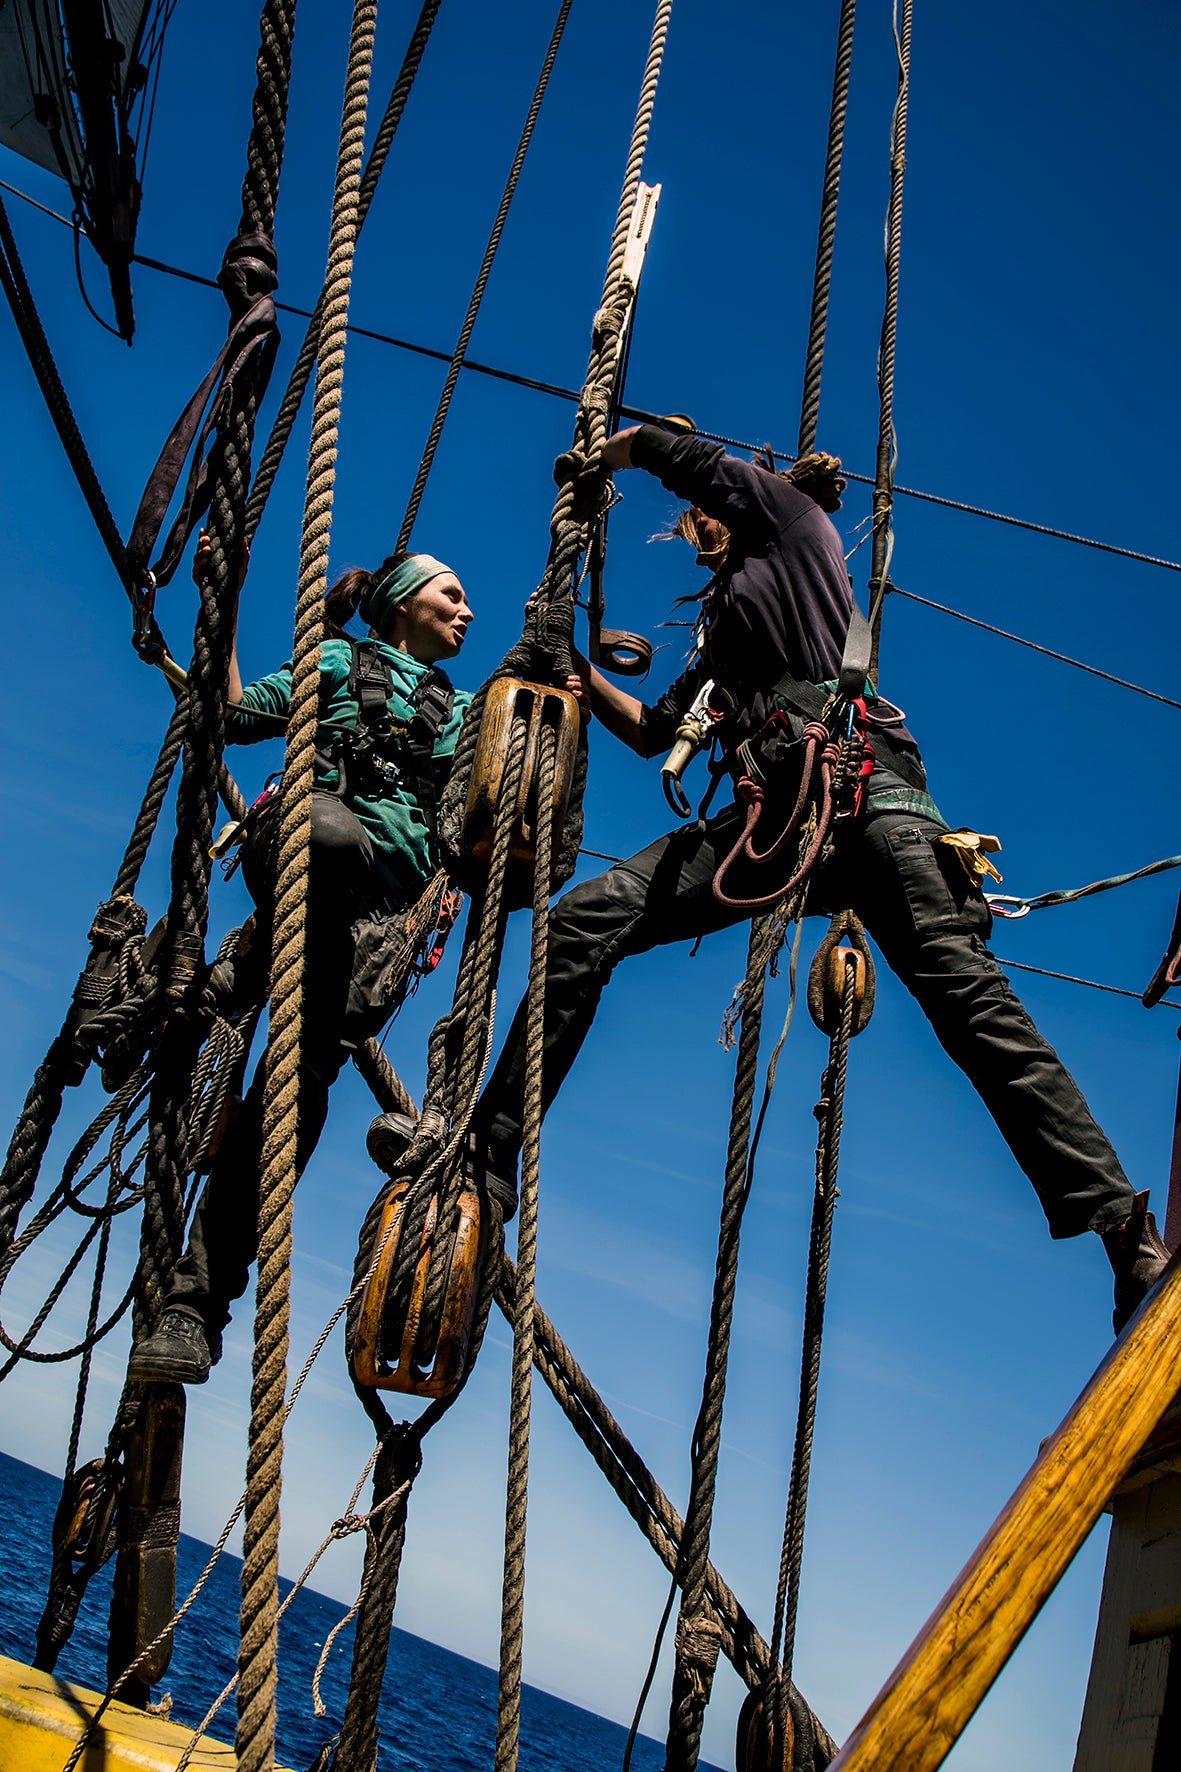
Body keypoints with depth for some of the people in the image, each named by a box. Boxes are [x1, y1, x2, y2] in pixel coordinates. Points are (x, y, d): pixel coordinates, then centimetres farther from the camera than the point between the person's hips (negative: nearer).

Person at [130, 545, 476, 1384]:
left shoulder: (463, 708, 31)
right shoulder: (341, 661, 19)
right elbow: (236, 713, 10)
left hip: (391, 899, 3)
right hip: (302, 847, -2)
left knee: (306, 1065, -18)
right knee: (335, 831, -43)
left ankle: (202, 1292, -19)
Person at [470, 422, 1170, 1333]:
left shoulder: (796, 523, 22)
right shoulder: (722, 628, 37)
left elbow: (681, 453, 17)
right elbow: (652, 729, 39)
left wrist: (604, 455, 34)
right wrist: (580, 670, 38)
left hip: (860, 778, -6)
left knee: (965, 991, -22)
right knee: (585, 918, -12)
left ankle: (1128, 1236, -25)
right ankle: (488, 1155, -10)